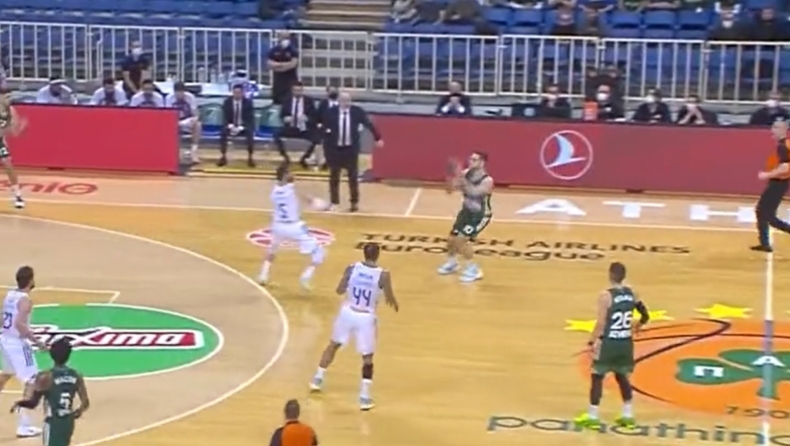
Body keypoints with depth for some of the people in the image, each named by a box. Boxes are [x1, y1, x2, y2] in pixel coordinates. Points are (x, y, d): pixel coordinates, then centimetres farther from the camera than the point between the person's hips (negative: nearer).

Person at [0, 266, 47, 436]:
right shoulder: (25, 300, -19)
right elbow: (19, 323, -30)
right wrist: (36, 341, -26)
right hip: (17, 343, -9)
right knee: (32, 382, -6)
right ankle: (24, 425, -11)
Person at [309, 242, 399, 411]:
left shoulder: (351, 268, -9)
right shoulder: (383, 275, -15)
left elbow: (340, 290, 0)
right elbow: (390, 299, -6)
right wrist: (395, 304, 17)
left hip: (348, 312, 3)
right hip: (366, 318, -3)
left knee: (333, 344, 26)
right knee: (367, 358, 9)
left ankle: (318, 379, 37)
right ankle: (364, 397, 3)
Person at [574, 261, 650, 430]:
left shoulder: (606, 296, -17)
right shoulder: (631, 293, 2)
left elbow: (601, 323, -17)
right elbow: (645, 316, 10)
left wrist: (592, 341, -8)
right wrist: (637, 326, 30)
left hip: (609, 342, -6)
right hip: (626, 342, 6)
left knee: (597, 377, 5)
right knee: (622, 376, 20)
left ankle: (592, 417, 7)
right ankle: (628, 416, 21)